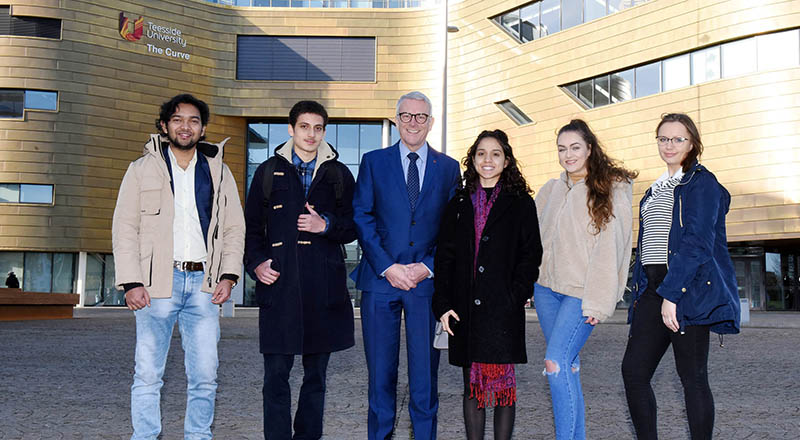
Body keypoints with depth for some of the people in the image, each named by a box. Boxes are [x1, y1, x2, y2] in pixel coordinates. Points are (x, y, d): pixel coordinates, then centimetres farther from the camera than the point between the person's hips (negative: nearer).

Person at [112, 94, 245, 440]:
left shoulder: (219, 172, 15)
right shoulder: (143, 169, 9)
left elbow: (235, 229, 14)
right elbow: (124, 229, 5)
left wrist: (229, 275, 1)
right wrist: (131, 282, -6)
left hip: (203, 282, 2)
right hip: (157, 282, -2)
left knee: (205, 375, 3)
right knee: (148, 374, 0)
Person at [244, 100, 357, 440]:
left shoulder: (338, 174, 11)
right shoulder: (269, 171, 10)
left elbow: (353, 227, 11)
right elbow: (251, 227, 13)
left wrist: (326, 225, -8)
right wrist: (256, 263, -2)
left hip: (324, 287, 1)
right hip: (279, 285, -1)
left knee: (316, 374, 9)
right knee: (276, 374, -2)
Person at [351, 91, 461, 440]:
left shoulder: (449, 168, 10)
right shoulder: (373, 162, 8)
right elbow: (362, 218, 1)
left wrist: (427, 267, -7)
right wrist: (387, 267, -9)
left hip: (428, 281, 0)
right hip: (380, 280, 0)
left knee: (425, 369, 5)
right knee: (380, 369, 5)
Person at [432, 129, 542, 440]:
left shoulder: (521, 204, 4)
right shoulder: (458, 205, 12)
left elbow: (530, 254, 0)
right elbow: (444, 257, 9)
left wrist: (515, 296, -12)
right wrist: (443, 304, 0)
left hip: (503, 309, -3)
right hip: (465, 308, 3)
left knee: (502, 383, 1)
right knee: (472, 385, 9)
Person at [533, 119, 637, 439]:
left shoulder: (610, 190, -4)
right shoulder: (549, 191, 13)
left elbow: (609, 248, -10)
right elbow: (535, 240, 16)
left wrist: (598, 302, -15)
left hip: (582, 292, -5)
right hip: (547, 287, 5)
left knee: (556, 363, -16)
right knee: (568, 366, 8)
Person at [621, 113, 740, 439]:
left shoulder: (702, 182, -3)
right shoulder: (656, 191, 21)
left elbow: (697, 243, -13)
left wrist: (671, 293, -20)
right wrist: (641, 294, 13)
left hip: (688, 289, -7)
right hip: (652, 288, 7)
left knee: (692, 375, -2)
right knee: (633, 370, 1)